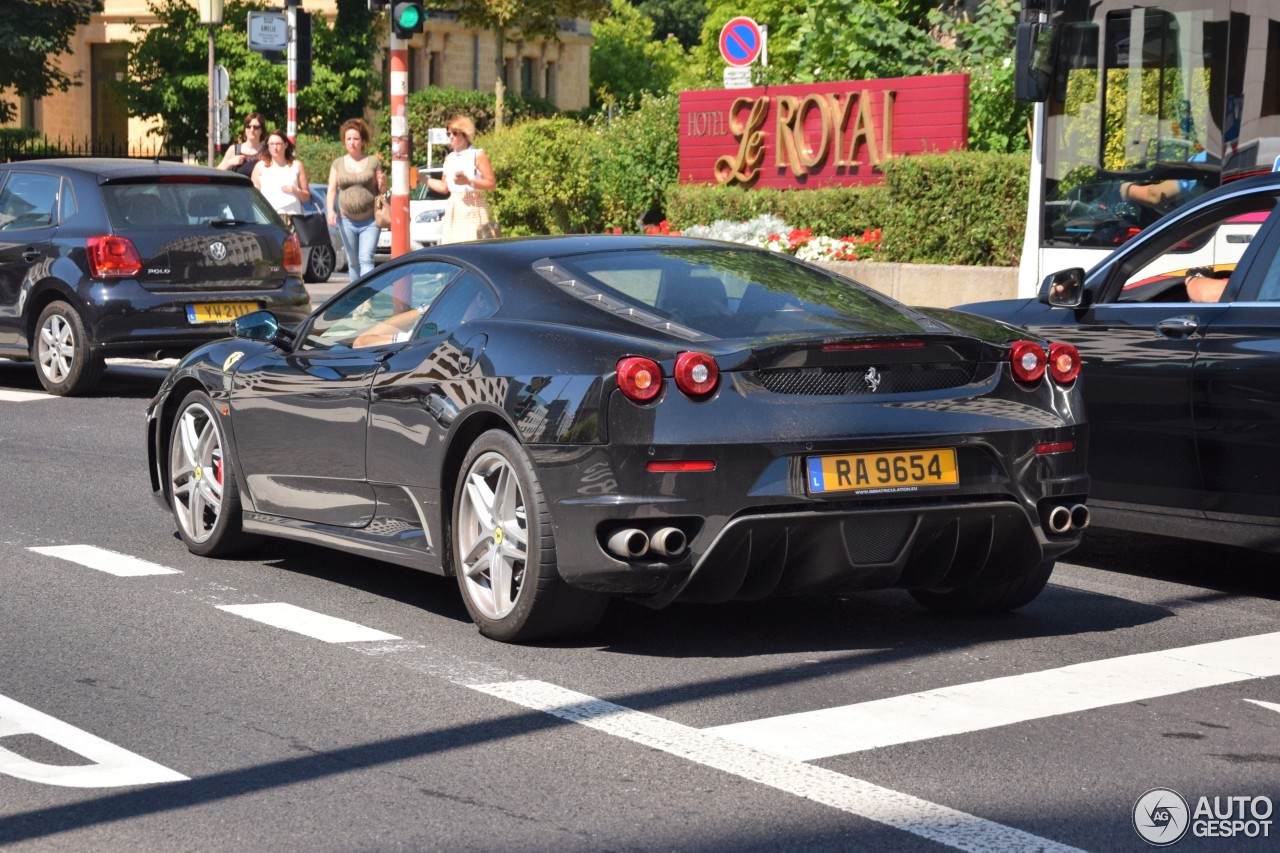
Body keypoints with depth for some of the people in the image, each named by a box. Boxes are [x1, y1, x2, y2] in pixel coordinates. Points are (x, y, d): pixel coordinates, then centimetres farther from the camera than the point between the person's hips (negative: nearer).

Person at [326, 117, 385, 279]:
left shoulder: (373, 161, 4)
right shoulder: (338, 164, 9)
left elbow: (382, 192, 11)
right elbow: (331, 190, 5)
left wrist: (382, 183, -13)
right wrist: (330, 211, -12)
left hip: (370, 222, -3)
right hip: (347, 221, 3)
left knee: (366, 259, -14)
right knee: (353, 262, 9)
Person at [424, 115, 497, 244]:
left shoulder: (478, 155, -3)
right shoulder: (449, 158, 15)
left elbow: (491, 183, -9)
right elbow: (444, 187, 21)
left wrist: (469, 181, -19)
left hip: (473, 208, -6)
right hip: (453, 208, 6)